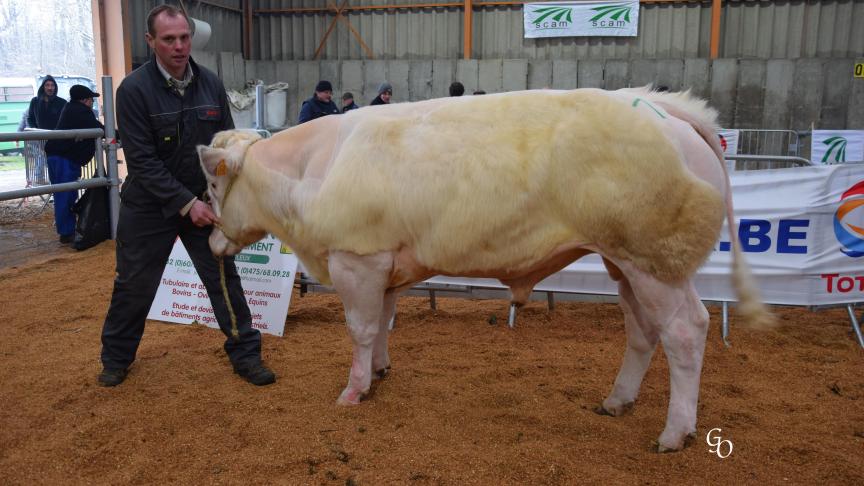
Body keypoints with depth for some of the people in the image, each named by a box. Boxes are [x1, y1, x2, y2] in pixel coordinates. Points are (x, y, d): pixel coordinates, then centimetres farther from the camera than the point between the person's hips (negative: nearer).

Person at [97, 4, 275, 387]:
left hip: (203, 201, 3)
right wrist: (185, 203, -21)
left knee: (224, 276, 4)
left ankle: (245, 353, 17)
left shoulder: (210, 83, -3)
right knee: (134, 285, 9)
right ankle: (116, 358, 30)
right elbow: (142, 160, -17)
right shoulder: (134, 89, -15)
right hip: (149, 205, -3)